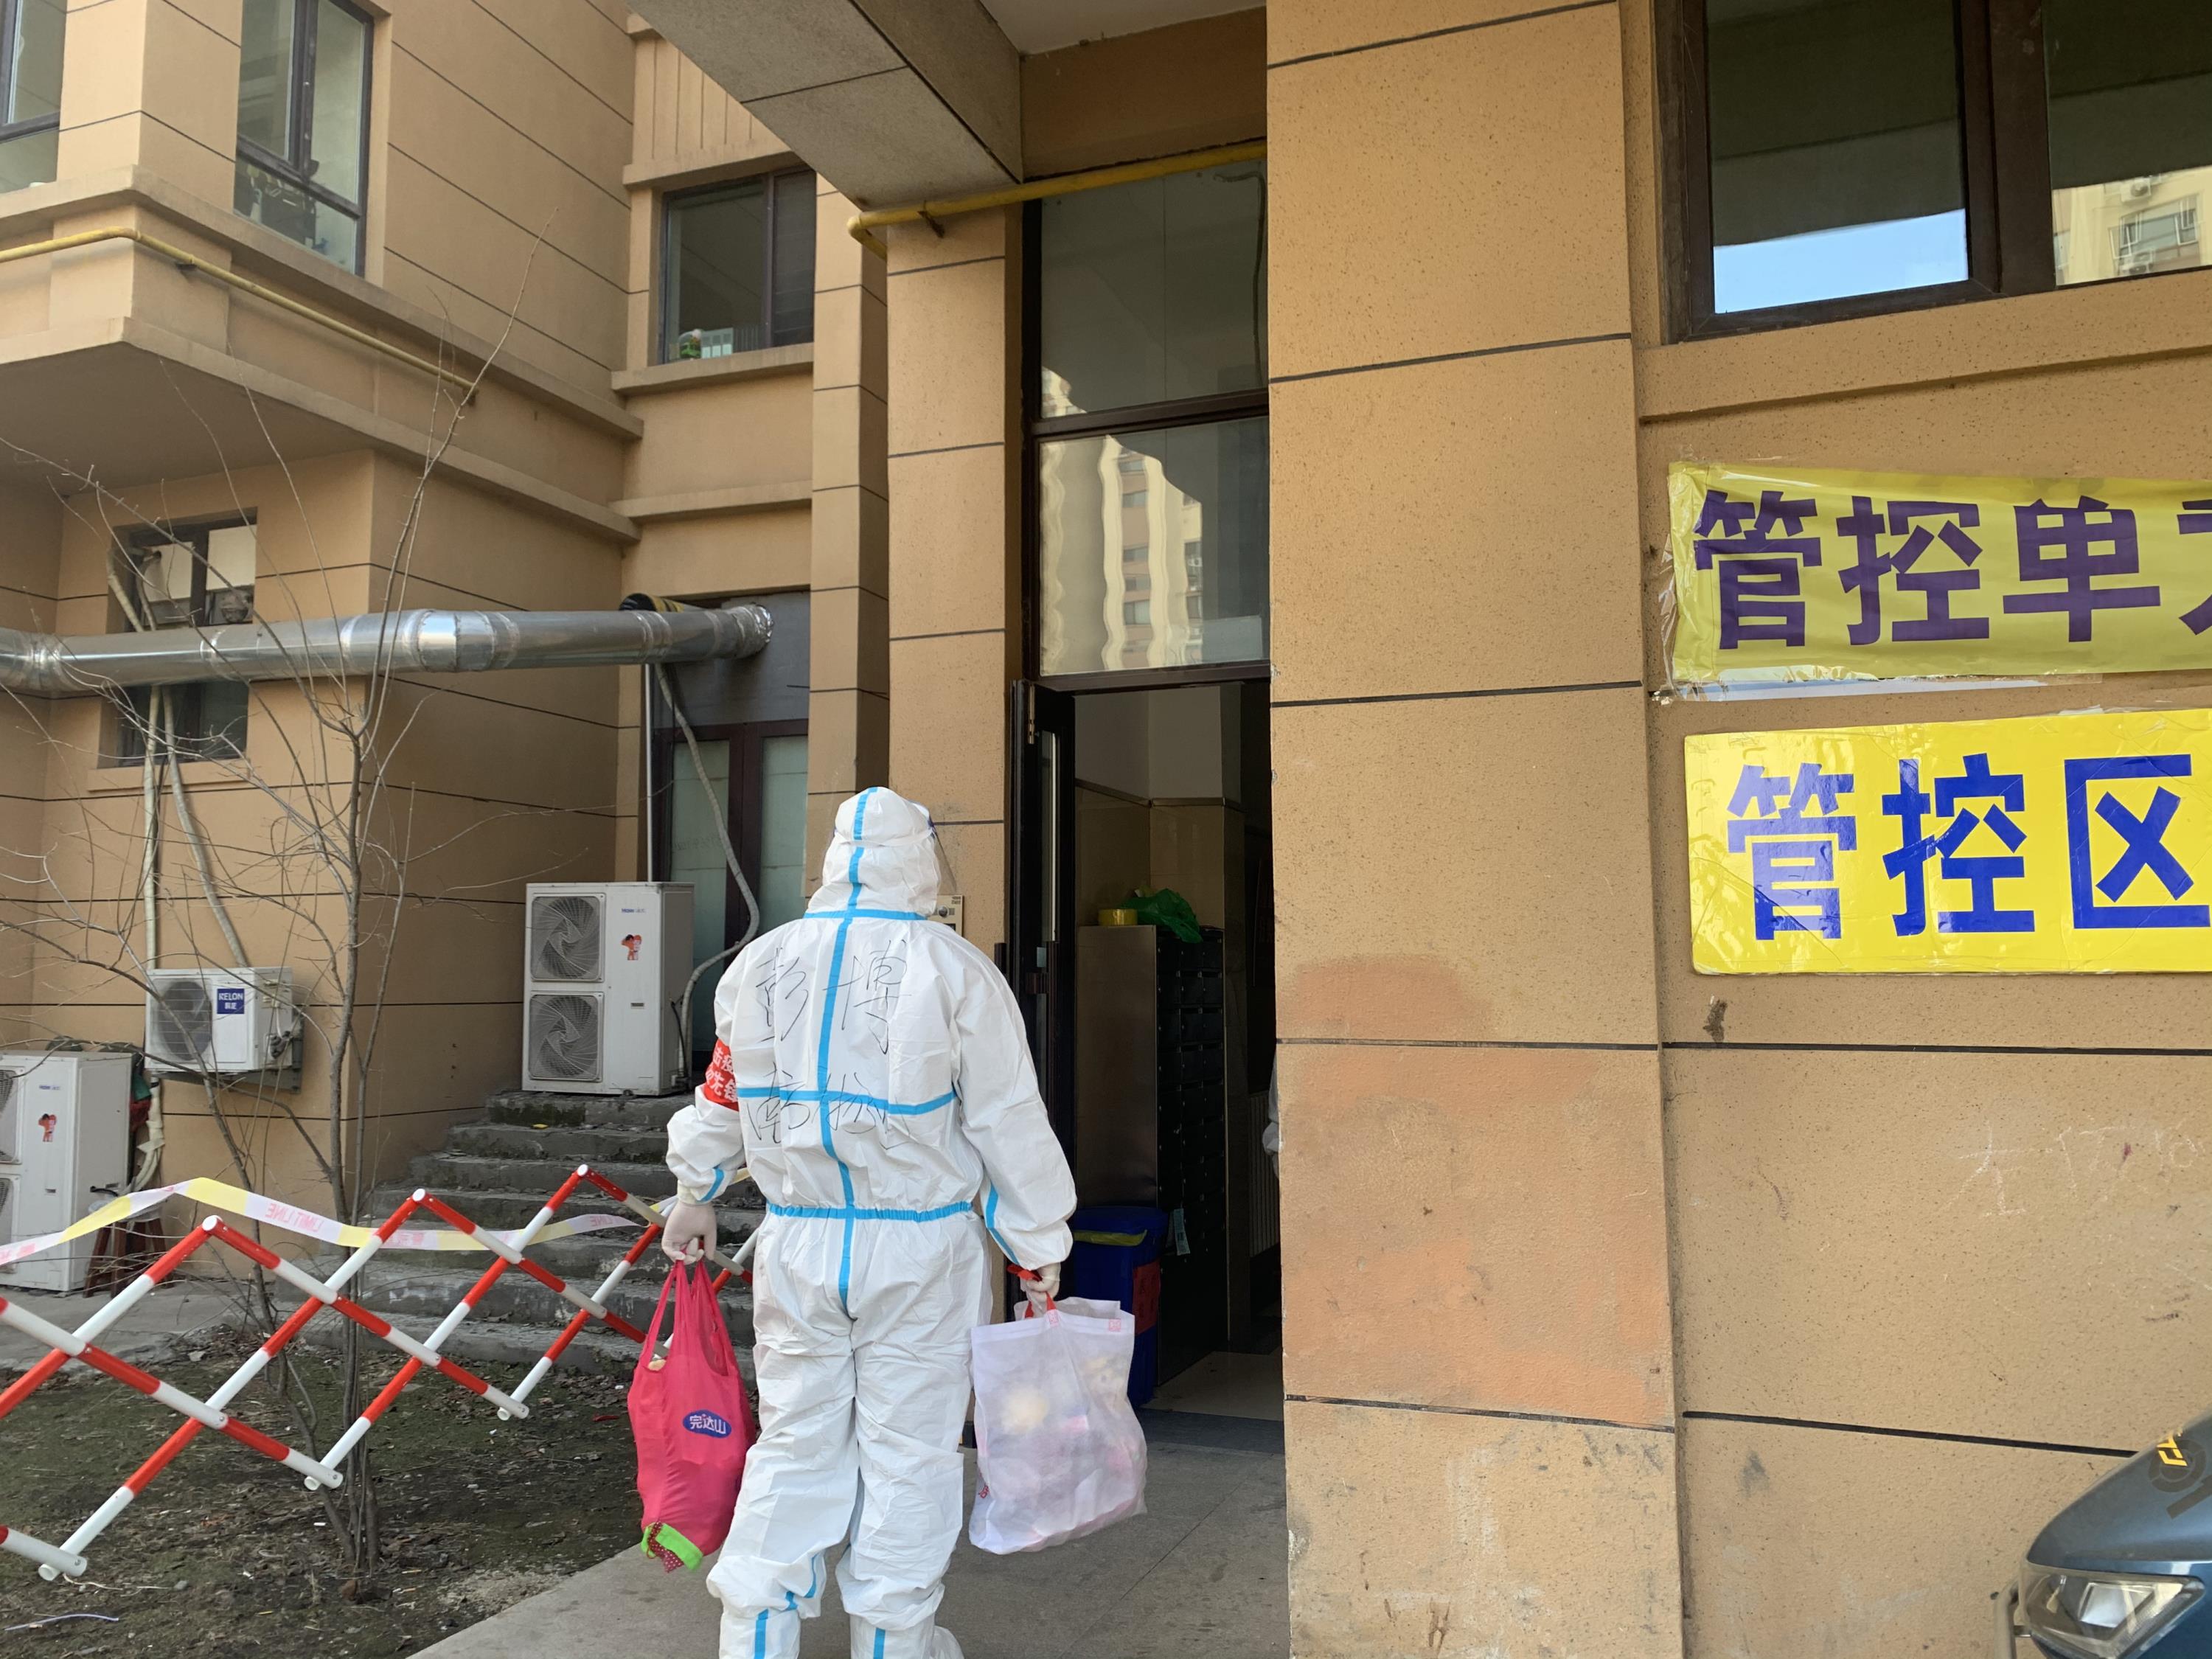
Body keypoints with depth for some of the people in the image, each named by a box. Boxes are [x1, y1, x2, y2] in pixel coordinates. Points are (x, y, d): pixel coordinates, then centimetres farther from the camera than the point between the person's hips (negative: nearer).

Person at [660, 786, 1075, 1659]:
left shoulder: (761, 963, 2)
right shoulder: (954, 971, -11)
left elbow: (722, 1095, 14)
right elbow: (1008, 1123, -8)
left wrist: (695, 1193, 31)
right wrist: (1040, 1248, 2)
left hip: (798, 1239, 4)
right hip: (920, 1246, -3)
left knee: (794, 1441, 15)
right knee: (906, 1452, 10)